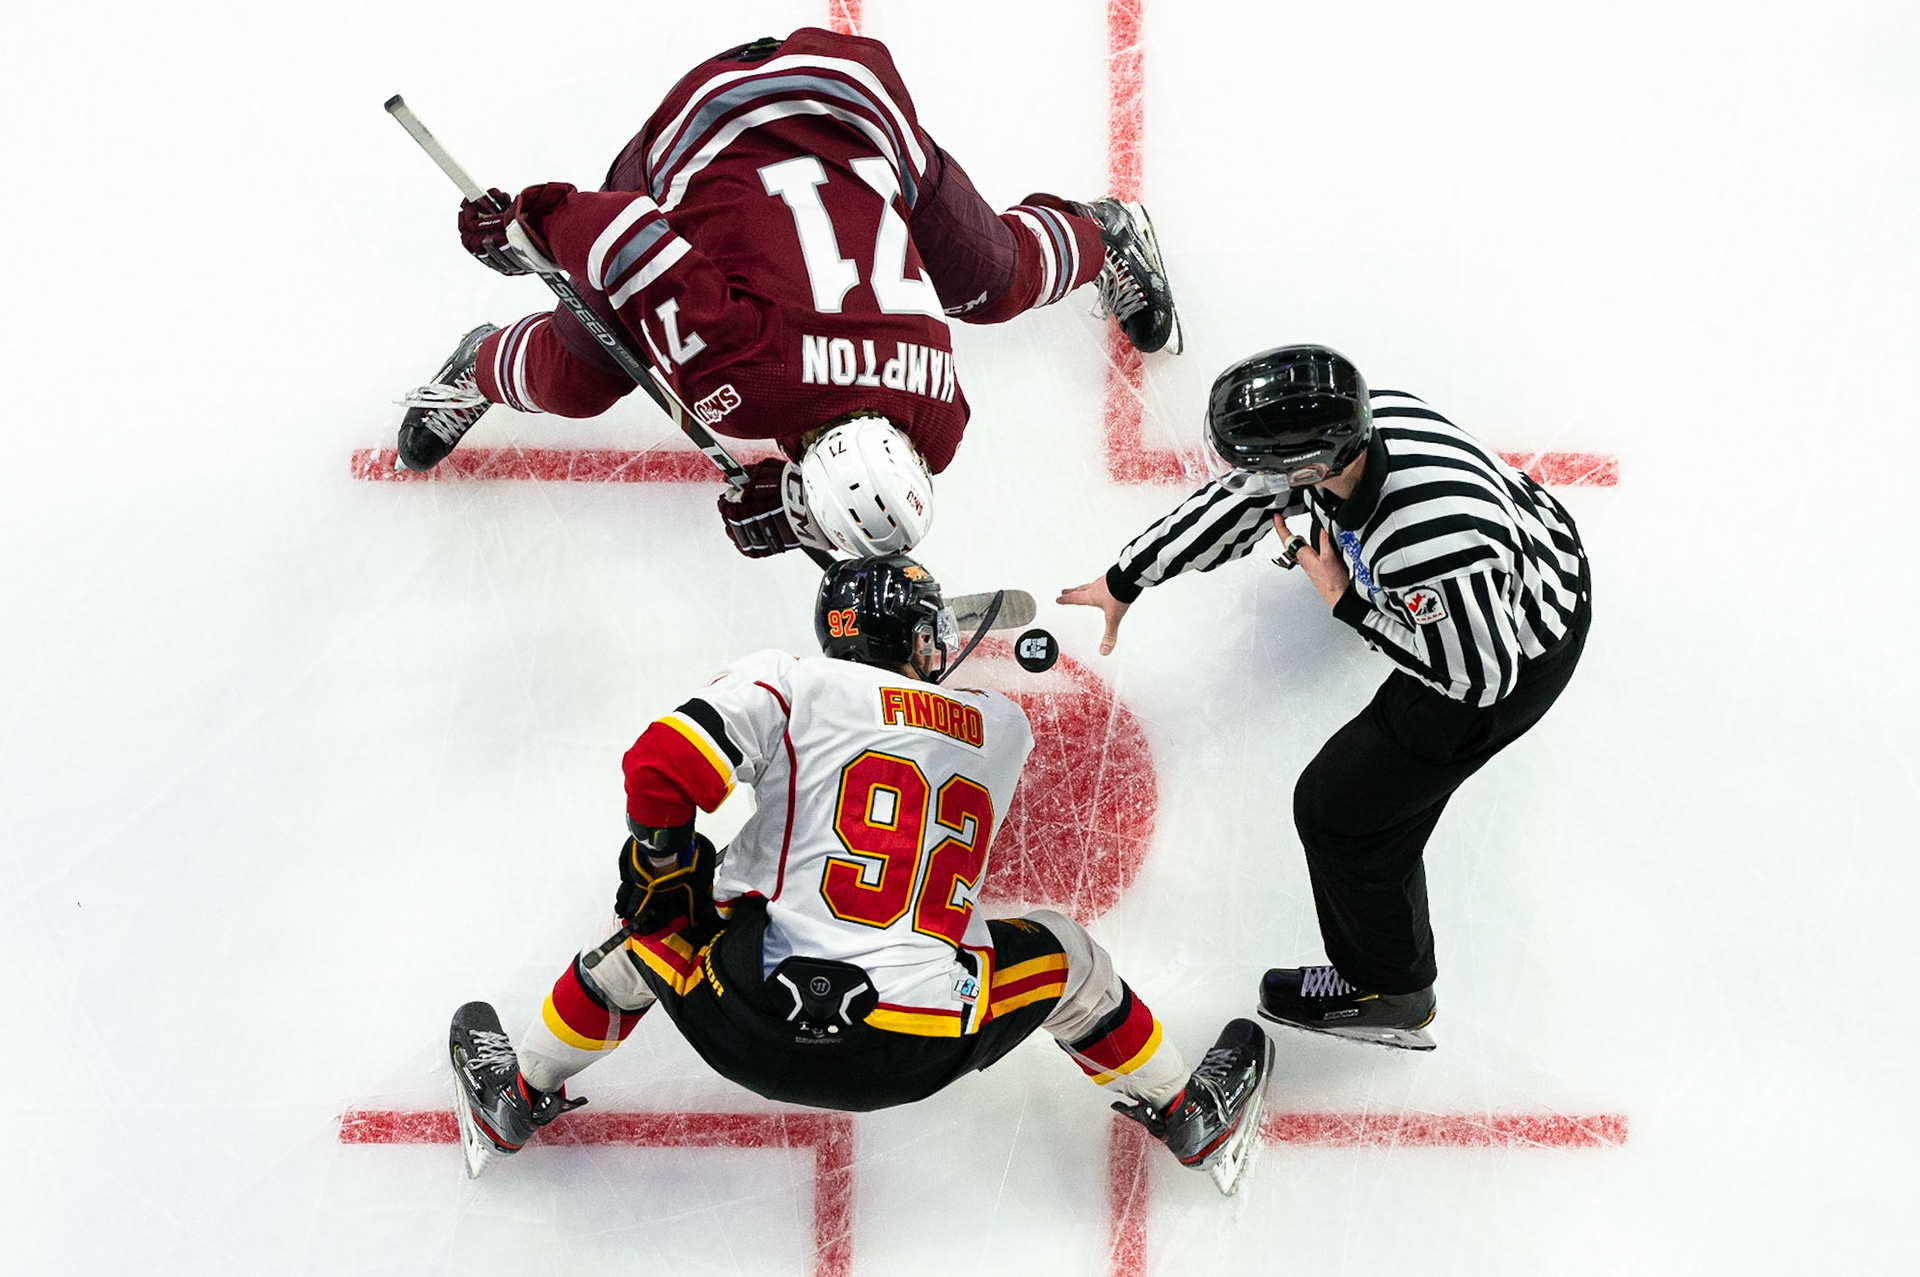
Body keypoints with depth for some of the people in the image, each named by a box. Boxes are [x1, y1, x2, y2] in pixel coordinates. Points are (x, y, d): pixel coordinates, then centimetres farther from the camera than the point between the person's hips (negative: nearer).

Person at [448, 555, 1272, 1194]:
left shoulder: (788, 684, 2)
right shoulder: (1002, 728, 12)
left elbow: (658, 766, -9)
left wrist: (662, 860, 9)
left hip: (750, 1031, 0)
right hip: (916, 1062, 1)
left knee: (653, 911, 29)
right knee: (1064, 954, 26)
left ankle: (518, 1098, 41)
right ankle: (1189, 1117, 43)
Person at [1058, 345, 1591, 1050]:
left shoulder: (1436, 549, -45)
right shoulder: (1364, 415, -23)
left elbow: (1481, 678, -28)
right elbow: (1242, 497, -6)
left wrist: (1348, 601, -24)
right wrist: (1127, 578, 4)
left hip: (1519, 655, -8)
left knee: (1339, 806, 1)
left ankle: (1390, 994, 26)